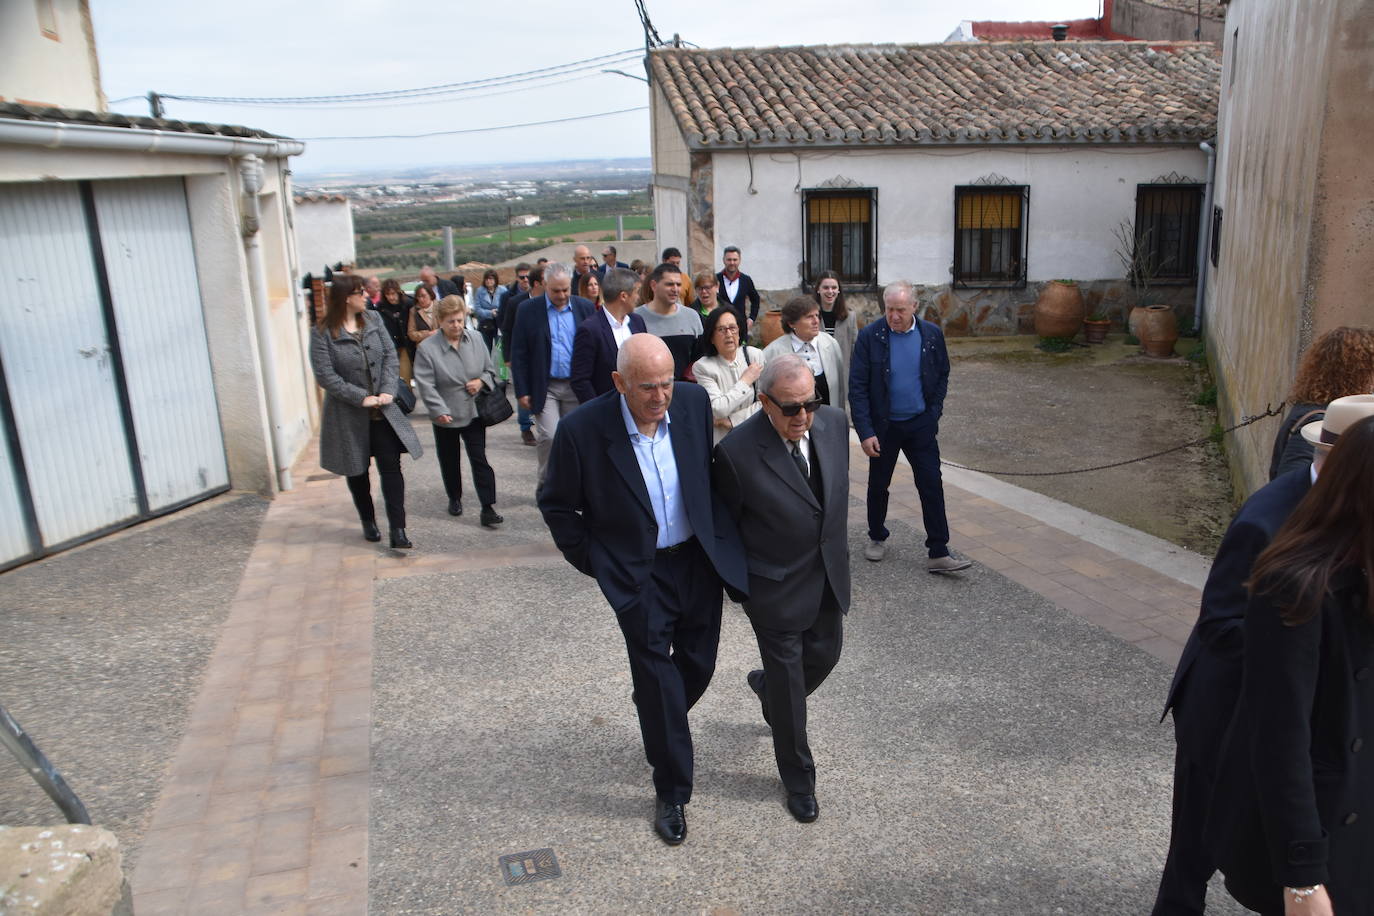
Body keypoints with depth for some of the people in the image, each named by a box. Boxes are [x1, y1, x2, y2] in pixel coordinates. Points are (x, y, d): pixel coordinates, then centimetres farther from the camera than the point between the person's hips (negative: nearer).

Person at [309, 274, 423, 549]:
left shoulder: (374, 320, 3)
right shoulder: (322, 333, -11)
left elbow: (391, 356, 2)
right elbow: (325, 375, -15)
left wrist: (387, 391, -12)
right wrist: (362, 398, -19)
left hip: (382, 411, 3)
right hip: (348, 415, -3)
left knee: (391, 467, -4)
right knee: (356, 472, 13)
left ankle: (398, 531, -1)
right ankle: (368, 522, 33)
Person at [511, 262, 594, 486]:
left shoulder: (584, 307, 2)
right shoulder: (528, 309, -2)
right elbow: (519, 354, -1)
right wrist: (522, 390, -6)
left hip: (577, 386, 2)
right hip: (544, 387, -2)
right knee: (548, 436, -10)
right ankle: (546, 484, 7)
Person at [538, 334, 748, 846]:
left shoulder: (693, 403, -10)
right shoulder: (582, 429, -21)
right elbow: (556, 506, -6)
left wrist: (718, 532, 12)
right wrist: (592, 562, -2)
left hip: (700, 559, 4)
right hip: (639, 574, -4)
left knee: (698, 666, 17)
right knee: (657, 682, 5)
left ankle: (659, 724, 51)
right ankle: (671, 793, 26)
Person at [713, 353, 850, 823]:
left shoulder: (835, 422, -9)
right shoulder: (736, 451, -26)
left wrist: (837, 551, 16)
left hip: (829, 577, 6)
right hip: (777, 588, -5)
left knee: (824, 657, 22)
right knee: (788, 686, 10)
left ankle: (766, 685, 55)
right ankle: (799, 778, 33)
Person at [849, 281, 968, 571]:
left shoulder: (932, 335, -3)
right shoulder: (869, 337, -11)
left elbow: (942, 376, 10)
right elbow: (857, 387, -11)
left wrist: (933, 412, 0)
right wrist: (865, 432, -15)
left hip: (921, 425, 1)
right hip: (883, 425, -1)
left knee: (932, 485, -2)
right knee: (878, 484, 12)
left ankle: (938, 553, 4)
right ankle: (877, 537, 34)